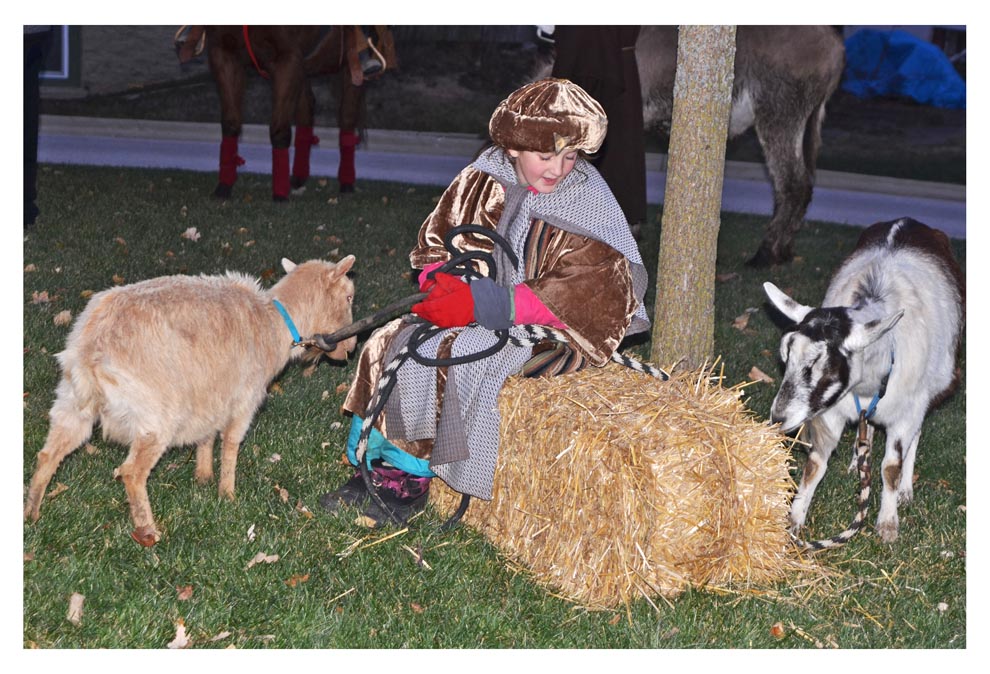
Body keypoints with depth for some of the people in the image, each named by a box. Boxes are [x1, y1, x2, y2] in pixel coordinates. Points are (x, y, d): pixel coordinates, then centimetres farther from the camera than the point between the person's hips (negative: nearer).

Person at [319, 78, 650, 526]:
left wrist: (483, 303, -27)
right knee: (391, 344, -10)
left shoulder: (588, 206, -14)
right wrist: (441, 282, -14)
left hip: (550, 334, -6)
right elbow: (434, 244, 10)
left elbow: (573, 297, -21)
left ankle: (411, 477, -11)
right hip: (478, 315, 6)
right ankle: (381, 460, -4)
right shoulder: (485, 179, 0)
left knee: (455, 358, -27)